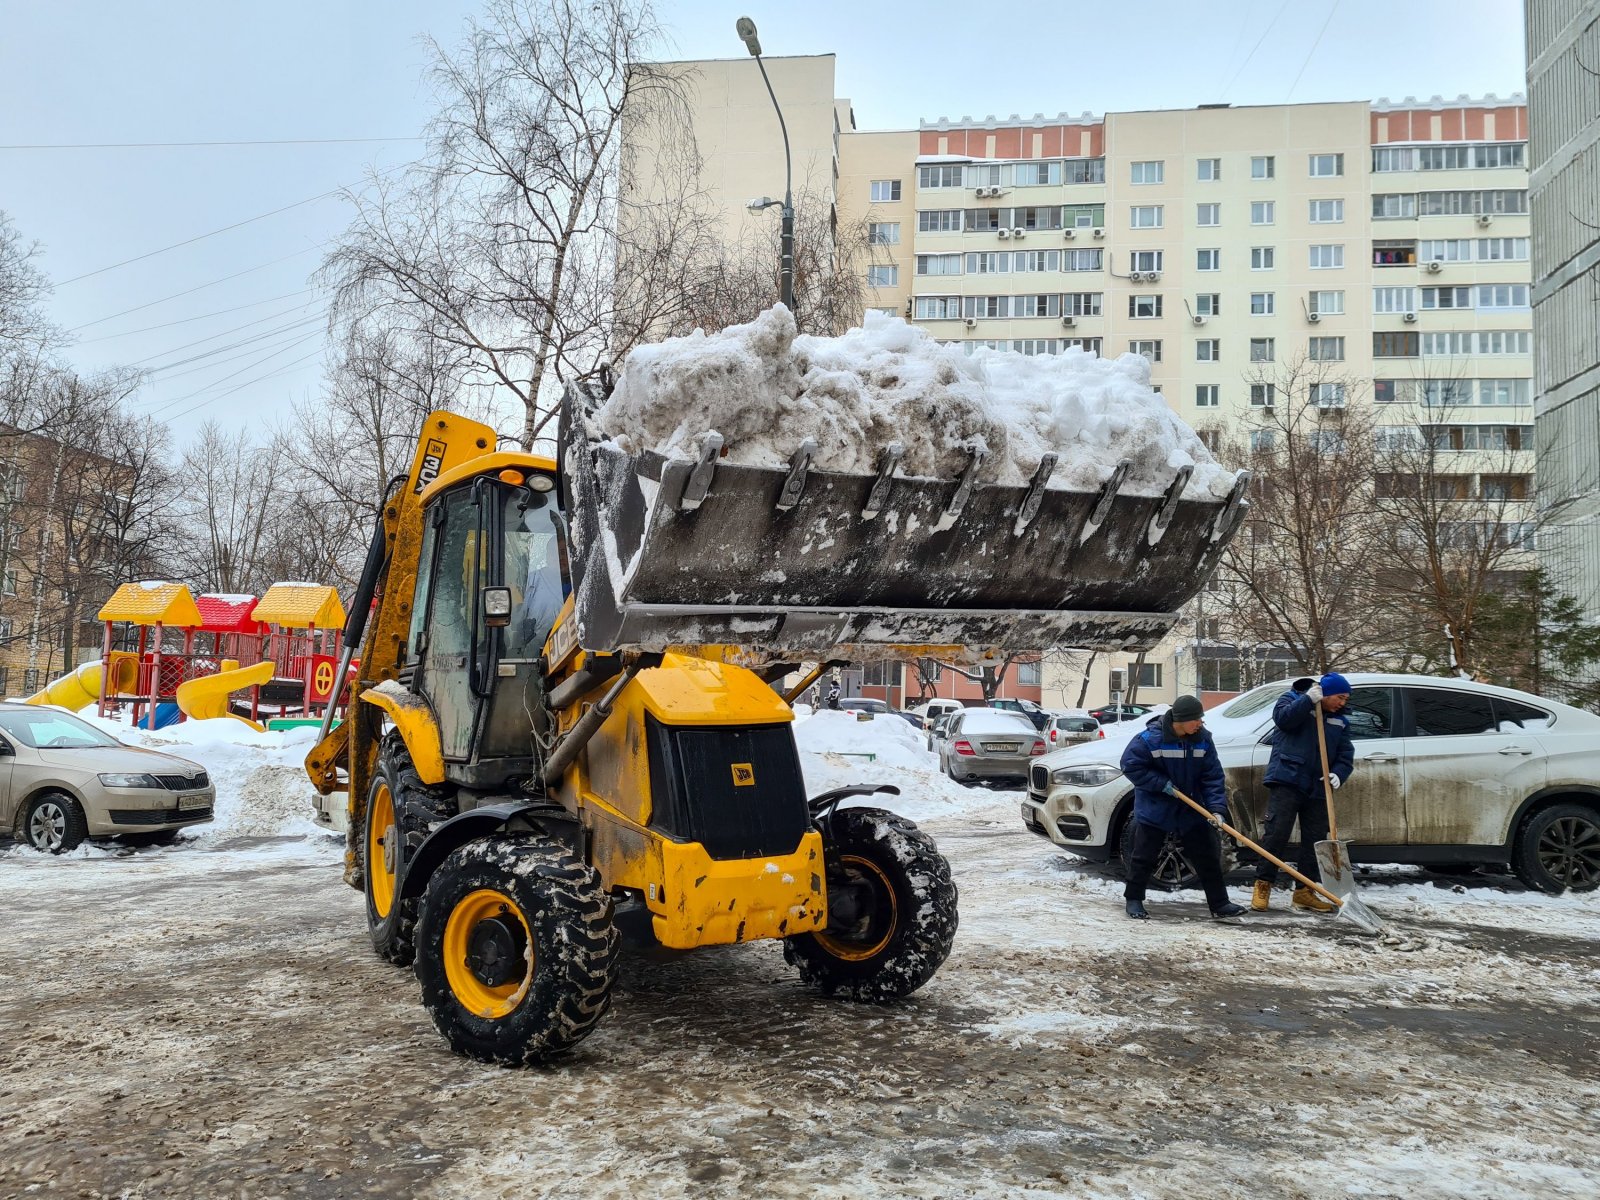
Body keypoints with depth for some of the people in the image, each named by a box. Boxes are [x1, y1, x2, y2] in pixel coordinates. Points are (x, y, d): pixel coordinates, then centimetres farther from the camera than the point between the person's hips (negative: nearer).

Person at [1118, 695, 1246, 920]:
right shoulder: (1151, 738, -21)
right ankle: (1134, 900, 16)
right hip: (1154, 808, -4)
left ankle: (1219, 903, 17)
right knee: (1144, 856, 2)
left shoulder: (1203, 739, -7)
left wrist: (1216, 808, -15)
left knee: (1208, 856, 7)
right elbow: (1130, 765, -16)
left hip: (1190, 808, 4)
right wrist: (1161, 784, -20)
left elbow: (1213, 776, -5)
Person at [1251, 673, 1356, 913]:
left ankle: (1304, 892, 15)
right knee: (1276, 833, -11)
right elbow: (1283, 718, -16)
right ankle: (1263, 886, -3)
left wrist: (1338, 773, -9)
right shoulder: (1292, 699, 6)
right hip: (1286, 782, -6)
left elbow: (1346, 756, 11)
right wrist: (1309, 700, -20)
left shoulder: (1340, 722, 19)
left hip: (1317, 789, 6)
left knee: (1315, 840, 6)